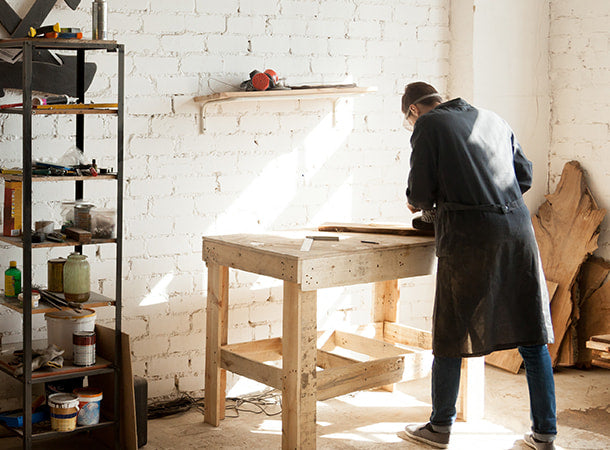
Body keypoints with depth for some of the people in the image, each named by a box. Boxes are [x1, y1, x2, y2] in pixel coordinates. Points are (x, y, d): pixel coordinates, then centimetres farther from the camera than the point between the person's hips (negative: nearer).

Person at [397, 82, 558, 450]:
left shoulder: (428, 126, 3)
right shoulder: (493, 120, 19)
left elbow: (421, 194, -2)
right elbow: (525, 176, 21)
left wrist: (422, 204, 19)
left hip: (468, 235, -5)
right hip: (517, 228, 5)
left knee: (451, 336, 8)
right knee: (532, 336, 9)